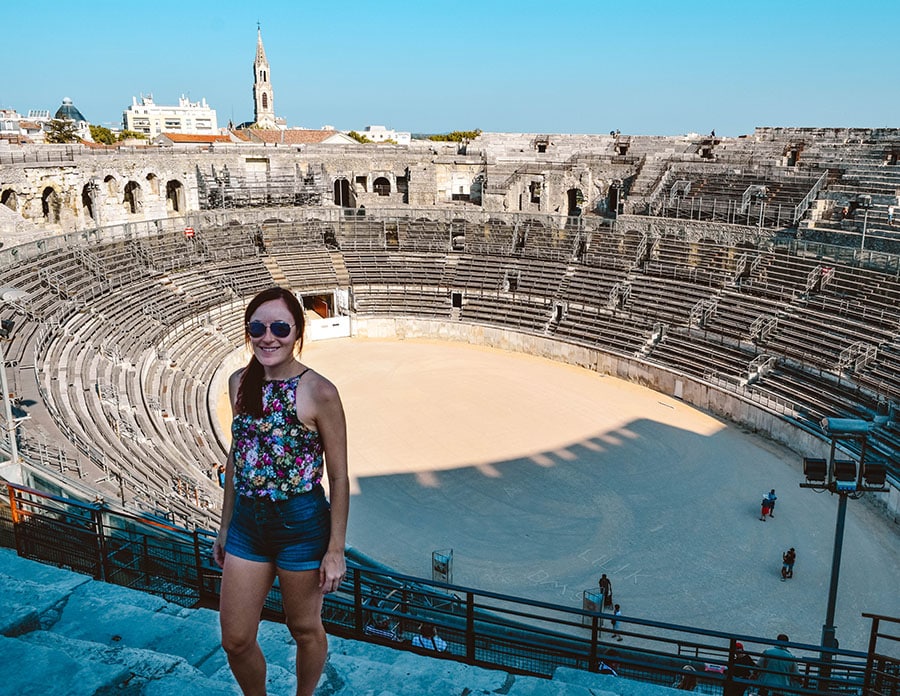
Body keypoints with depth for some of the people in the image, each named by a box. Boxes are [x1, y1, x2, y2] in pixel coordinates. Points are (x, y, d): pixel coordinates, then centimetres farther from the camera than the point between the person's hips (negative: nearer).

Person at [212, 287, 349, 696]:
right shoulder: (240, 382, 1)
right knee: (235, 640, 14)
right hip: (247, 521, 5)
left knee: (304, 628, 17)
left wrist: (335, 550, -9)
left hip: (302, 524, -5)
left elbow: (338, 477, -11)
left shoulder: (319, 393, -16)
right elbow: (236, 456, 11)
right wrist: (225, 527, 16)